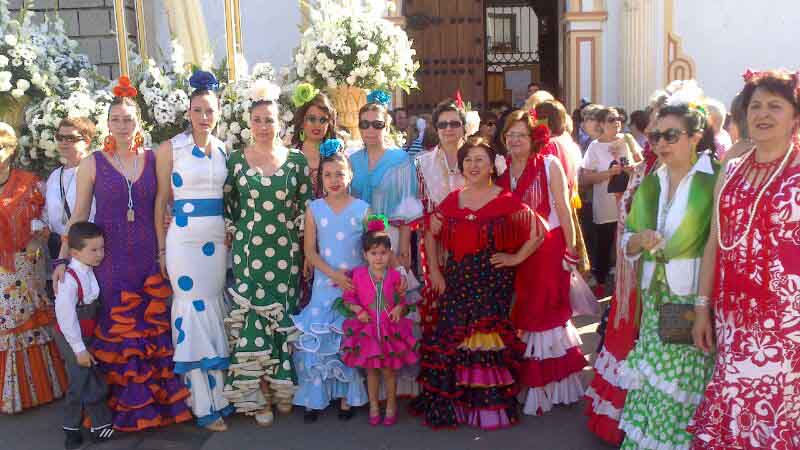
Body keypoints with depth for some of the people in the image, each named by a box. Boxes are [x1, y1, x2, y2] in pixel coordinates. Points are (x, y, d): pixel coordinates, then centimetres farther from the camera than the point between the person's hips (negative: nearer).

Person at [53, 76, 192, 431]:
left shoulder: (153, 160, 4)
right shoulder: (92, 164, 0)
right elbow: (78, 216, 4)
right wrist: (63, 259, 1)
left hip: (149, 258, 1)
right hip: (110, 260, -1)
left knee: (154, 329, 5)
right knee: (115, 332, 3)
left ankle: (159, 399, 20)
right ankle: (123, 405, 17)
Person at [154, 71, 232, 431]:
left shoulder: (224, 149, 10)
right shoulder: (170, 149, 0)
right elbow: (161, 199, 1)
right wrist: (161, 249, -1)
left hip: (219, 239, 4)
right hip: (184, 239, -3)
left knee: (216, 309, 7)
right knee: (194, 310, -2)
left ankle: (219, 392, 18)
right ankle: (204, 404, 6)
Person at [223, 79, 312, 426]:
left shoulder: (296, 160, 3)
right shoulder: (236, 160, 3)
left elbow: (306, 206, 6)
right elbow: (227, 205, 9)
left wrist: (302, 245, 2)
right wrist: (237, 234, 3)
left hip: (286, 251, 1)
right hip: (248, 251, 0)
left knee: (284, 317, 5)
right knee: (251, 318, -1)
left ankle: (281, 387, 22)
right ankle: (257, 396, 12)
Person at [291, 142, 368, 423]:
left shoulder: (362, 208, -1)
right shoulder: (314, 209, 2)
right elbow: (310, 251, -1)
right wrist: (334, 275, -13)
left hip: (355, 285, -1)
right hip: (324, 285, 1)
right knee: (317, 340, -1)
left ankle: (346, 396, 17)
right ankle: (315, 397, 12)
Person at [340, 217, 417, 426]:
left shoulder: (395, 276, -5)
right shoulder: (358, 275, -6)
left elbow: (402, 299, 7)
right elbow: (349, 298, 3)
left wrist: (399, 308, -13)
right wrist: (358, 310, -14)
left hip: (390, 329, 0)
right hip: (367, 329, 1)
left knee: (388, 370, 8)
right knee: (371, 370, 11)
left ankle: (391, 406, 27)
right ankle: (373, 405, 28)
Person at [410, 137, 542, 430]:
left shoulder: (506, 201, -4)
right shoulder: (452, 200, 8)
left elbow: (538, 231, -4)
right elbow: (430, 234, 14)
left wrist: (517, 258, -6)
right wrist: (434, 271, 7)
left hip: (493, 282, -4)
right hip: (456, 282, 4)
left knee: (487, 340, -4)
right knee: (453, 340, 4)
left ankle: (491, 405, 12)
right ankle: (454, 403, 18)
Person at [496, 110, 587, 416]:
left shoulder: (549, 164, -6)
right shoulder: (503, 170, 7)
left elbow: (563, 208, -8)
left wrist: (570, 250, -10)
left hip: (548, 247, -4)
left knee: (545, 312, 2)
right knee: (520, 314, 9)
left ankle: (548, 386, 15)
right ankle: (527, 384, 22)